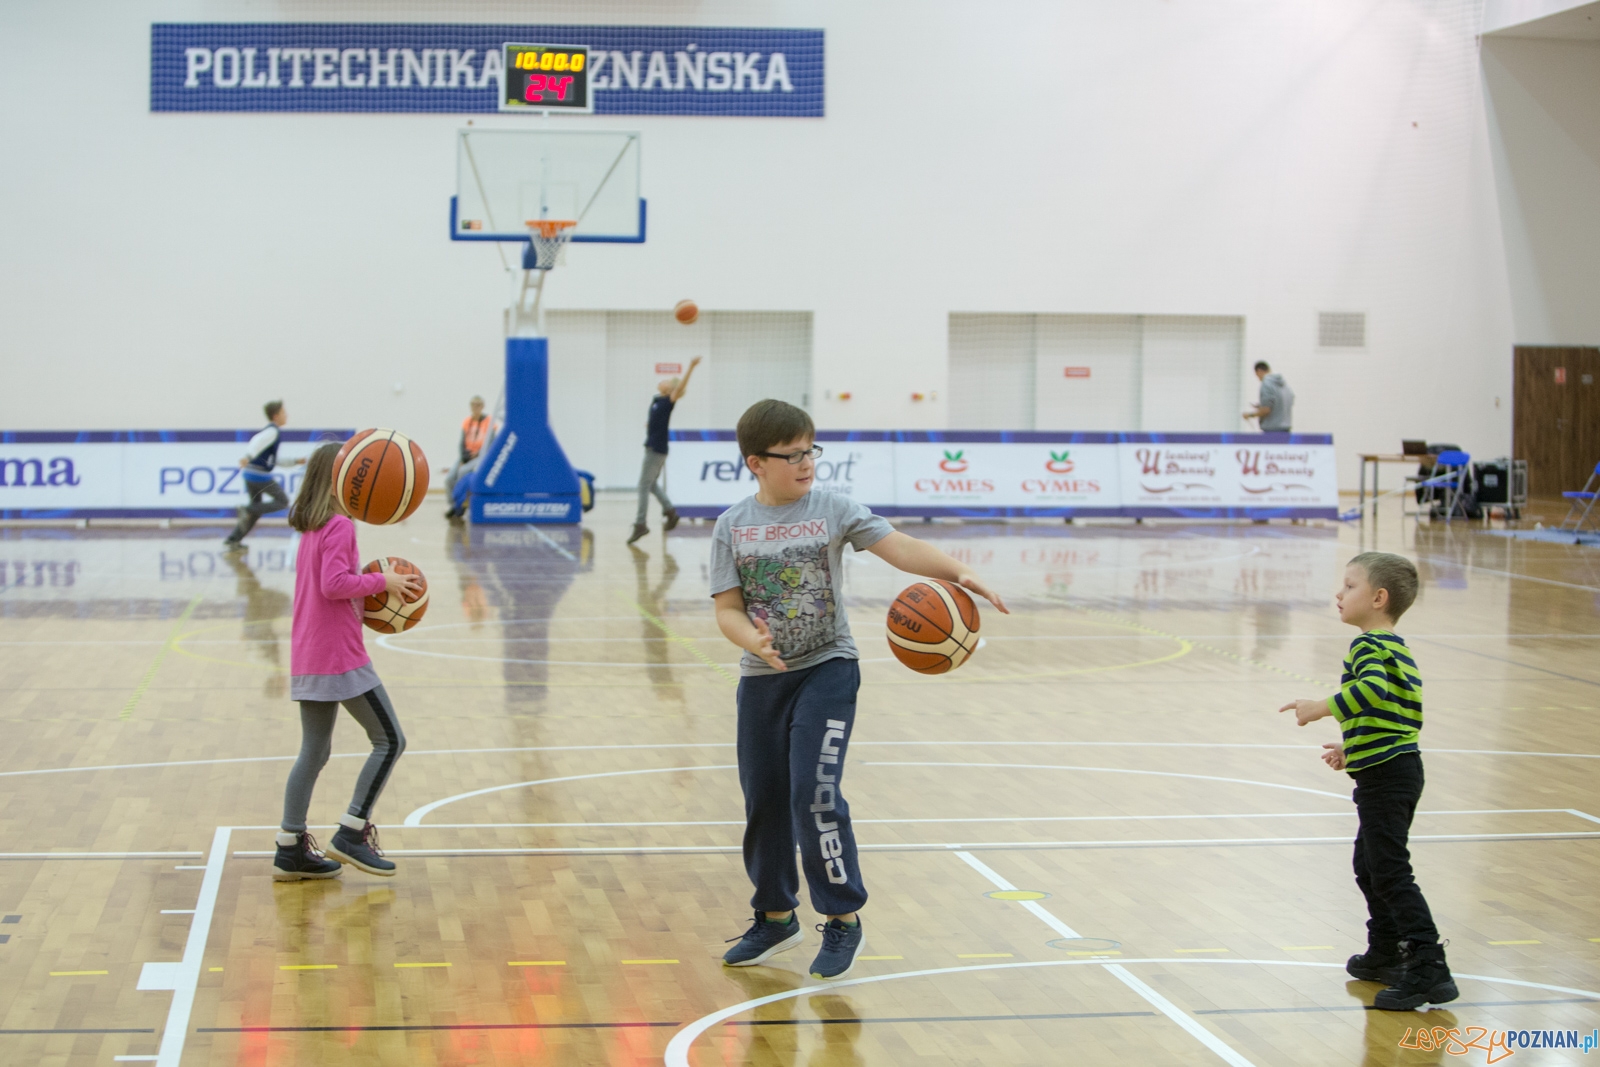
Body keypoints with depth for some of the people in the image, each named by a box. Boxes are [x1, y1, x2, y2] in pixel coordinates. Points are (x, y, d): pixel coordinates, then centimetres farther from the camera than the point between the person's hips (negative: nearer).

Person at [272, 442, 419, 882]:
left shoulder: (311, 528, 17)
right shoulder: (340, 527, -12)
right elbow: (334, 584, -22)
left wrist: (369, 590, 12)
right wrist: (381, 581, -13)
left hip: (307, 659, 9)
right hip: (340, 656, -9)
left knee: (314, 751, 13)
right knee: (389, 740, -1)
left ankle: (291, 850, 12)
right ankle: (351, 835, -2)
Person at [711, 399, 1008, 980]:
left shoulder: (833, 510, -5)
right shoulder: (732, 526, 0)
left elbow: (899, 547, -16)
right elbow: (728, 609, -3)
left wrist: (957, 572, -32)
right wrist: (754, 641, -24)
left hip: (827, 670, -3)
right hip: (762, 676, 3)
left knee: (814, 792, -14)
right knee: (764, 800, 10)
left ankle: (843, 919, 0)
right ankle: (776, 917, 30)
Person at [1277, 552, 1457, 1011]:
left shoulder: (1369, 646, -13)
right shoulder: (1396, 648, 17)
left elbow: (1371, 690, -34)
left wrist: (1321, 708, -28)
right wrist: (1354, 749, 22)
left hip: (1386, 776, -11)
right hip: (1396, 767, 11)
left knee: (1390, 873, -9)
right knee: (1369, 866, 22)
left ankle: (1429, 971, -10)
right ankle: (1386, 954, 32)